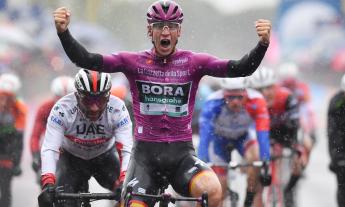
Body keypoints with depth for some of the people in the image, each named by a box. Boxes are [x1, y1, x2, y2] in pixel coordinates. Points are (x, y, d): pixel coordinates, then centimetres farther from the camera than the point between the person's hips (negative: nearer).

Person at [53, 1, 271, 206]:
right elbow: (86, 60, -8)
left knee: (213, 189, -29)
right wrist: (63, 32, -25)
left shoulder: (193, 62, 1)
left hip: (181, 153, 0)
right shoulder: (134, 62, 1)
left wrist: (263, 43, -28)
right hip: (145, 153, 0)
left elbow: (241, 68, -10)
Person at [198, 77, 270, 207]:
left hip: (244, 135, 0)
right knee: (220, 189, -8)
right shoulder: (213, 103, -37)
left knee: (255, 159, -29)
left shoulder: (256, 102, -36)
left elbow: (262, 135, -39)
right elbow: (204, 136, -43)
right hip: (220, 138, 0)